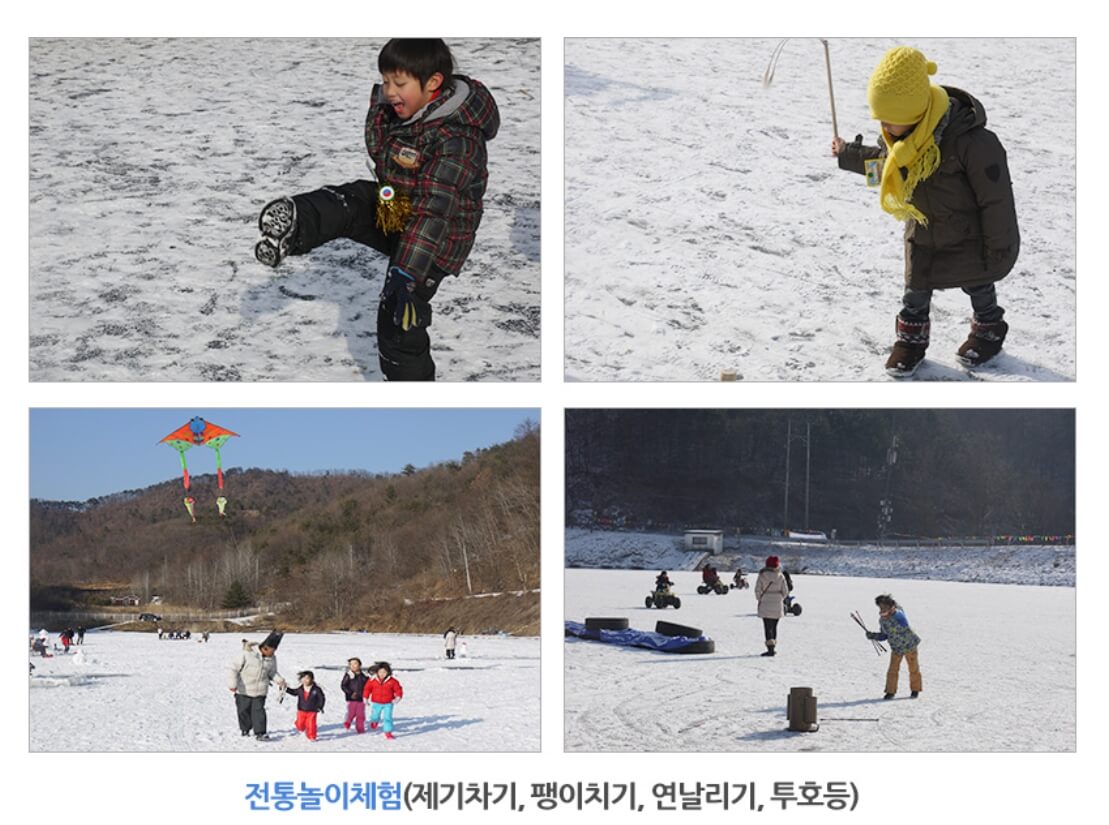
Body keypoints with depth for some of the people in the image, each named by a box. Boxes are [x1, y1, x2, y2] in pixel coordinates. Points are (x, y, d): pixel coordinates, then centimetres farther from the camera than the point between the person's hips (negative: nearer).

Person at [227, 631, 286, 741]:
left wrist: (279, 680, -9)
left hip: (260, 691, 2)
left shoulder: (272, 658, -3)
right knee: (244, 710, 11)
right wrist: (232, 684, -22)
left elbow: (272, 672, 11)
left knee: (258, 710, -8)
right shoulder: (247, 654, -20)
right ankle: (245, 729, 32)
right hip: (244, 690, -2)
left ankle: (260, 733, -6)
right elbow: (233, 669, -15)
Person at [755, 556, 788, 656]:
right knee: (774, 626, 17)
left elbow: (758, 590, -9)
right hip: (777, 604, 3)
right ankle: (773, 648, 21)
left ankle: (770, 649, -12)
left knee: (768, 627, -4)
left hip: (765, 604, -3)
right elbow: (785, 591, 2)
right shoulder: (780, 576, -1)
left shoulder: (762, 575, -9)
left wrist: (759, 599, 7)